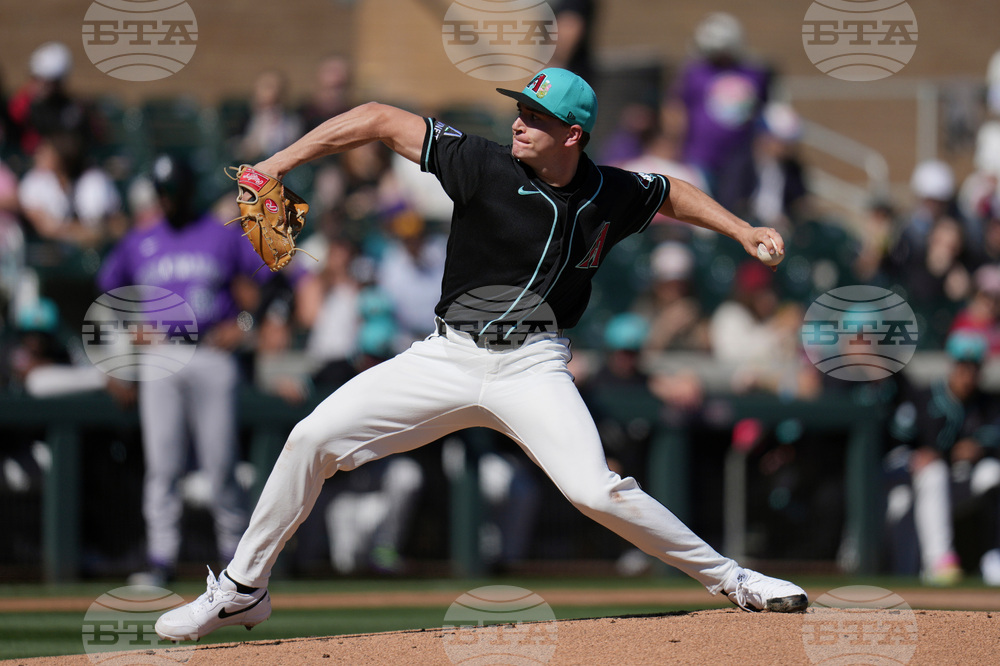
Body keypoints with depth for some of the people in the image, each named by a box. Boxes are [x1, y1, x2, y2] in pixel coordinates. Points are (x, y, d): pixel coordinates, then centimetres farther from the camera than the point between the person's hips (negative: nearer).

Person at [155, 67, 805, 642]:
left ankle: (733, 580, -6)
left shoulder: (611, 194, -2)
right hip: (447, 356, 1)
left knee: (598, 491, -22)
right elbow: (380, 119, -8)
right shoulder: (484, 166, -9)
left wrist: (743, 229, 11)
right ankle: (241, 590, 6)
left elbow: (673, 193, 22)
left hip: (532, 367, -1)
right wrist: (277, 164, -12)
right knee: (312, 437, -9)